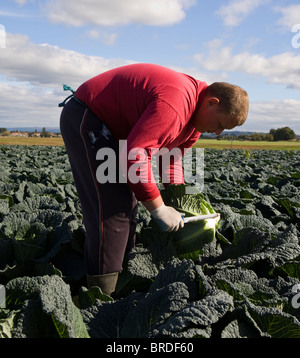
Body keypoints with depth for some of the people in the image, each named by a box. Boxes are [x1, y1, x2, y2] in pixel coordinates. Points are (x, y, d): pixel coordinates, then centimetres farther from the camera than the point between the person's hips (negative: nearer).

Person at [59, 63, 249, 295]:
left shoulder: (197, 115, 3)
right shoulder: (174, 102, -31)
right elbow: (135, 155, -37)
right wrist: (158, 209, -28)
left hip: (110, 127, 11)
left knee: (127, 204, 11)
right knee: (112, 209, -15)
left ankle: (121, 279, 23)